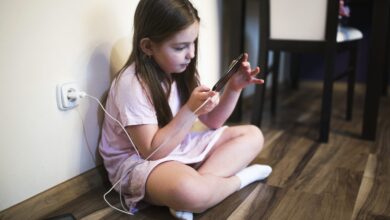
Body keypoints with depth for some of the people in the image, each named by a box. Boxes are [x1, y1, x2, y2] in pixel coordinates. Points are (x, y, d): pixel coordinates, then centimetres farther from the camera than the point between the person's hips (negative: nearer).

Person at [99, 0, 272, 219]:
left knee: (253, 134, 3)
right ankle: (241, 177, -9)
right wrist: (191, 110, -28)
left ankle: (201, 179, -18)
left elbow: (213, 121, 7)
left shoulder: (180, 71, 1)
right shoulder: (131, 84, -22)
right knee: (186, 190, -42)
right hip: (139, 160, -8)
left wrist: (234, 88, -9)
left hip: (181, 148, 8)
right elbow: (152, 151, -23)